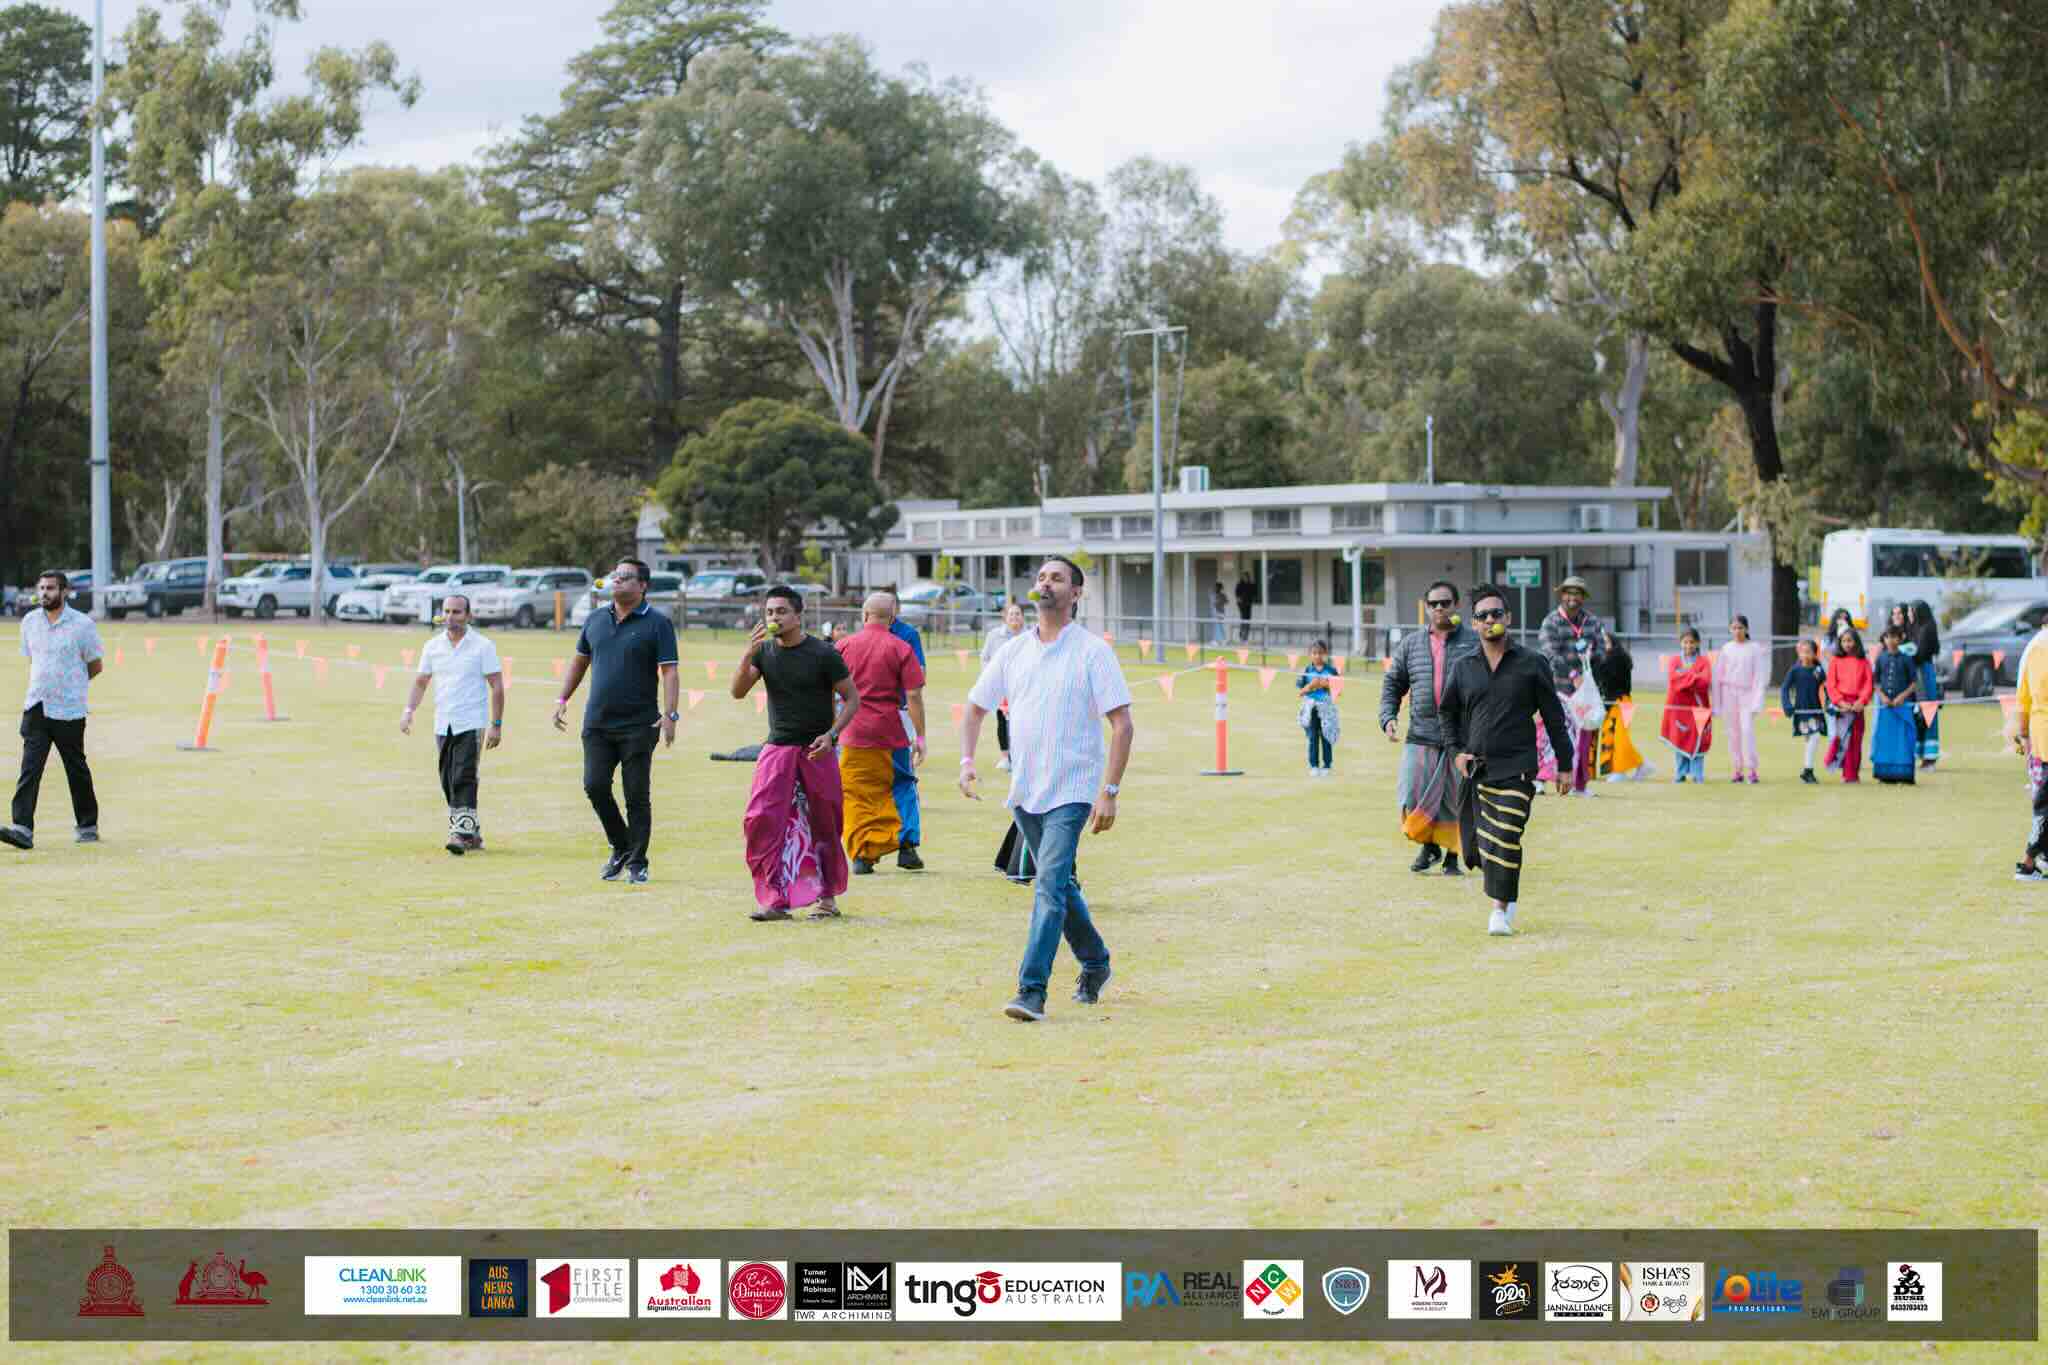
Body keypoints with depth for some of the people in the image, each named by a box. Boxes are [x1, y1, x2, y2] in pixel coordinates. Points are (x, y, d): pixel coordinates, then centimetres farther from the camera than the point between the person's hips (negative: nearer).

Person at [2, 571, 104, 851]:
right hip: (35, 708, 3)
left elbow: (96, 666, 2)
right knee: (30, 768, -9)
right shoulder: (29, 621, 8)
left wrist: (68, 685, 7)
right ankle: (23, 829, -16)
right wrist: (39, 687, 11)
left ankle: (88, 825, 22)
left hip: (68, 711, -3)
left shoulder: (82, 624, -6)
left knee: (76, 769, 7)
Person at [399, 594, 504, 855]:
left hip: (470, 725, -5)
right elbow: (421, 681, 14)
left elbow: (497, 686, -3)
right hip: (442, 724, 5)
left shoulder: (483, 646, -3)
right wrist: (409, 710, -3)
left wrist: (496, 725, -9)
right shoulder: (433, 646, 9)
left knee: (463, 779, -16)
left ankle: (462, 834, -20)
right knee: (448, 783, 7)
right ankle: (473, 834, 17)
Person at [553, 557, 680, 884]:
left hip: (638, 725, -4)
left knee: (637, 795, -1)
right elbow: (580, 661, 23)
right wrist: (562, 700, 17)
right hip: (597, 722, 4)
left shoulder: (657, 623, -4)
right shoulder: (596, 620, 11)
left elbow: (670, 672, -9)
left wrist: (670, 714, -20)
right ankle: (620, 847, 16)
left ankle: (637, 862, 10)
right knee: (595, 786, -4)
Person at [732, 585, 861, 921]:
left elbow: (852, 699, -2)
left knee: (824, 826, 6)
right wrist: (749, 653, -18)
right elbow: (738, 692, -3)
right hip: (777, 749, 3)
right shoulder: (764, 651, 5)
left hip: (816, 751, -3)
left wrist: (831, 735, -16)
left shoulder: (823, 654, -7)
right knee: (761, 820, -13)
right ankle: (774, 899, -12)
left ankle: (827, 897, 23)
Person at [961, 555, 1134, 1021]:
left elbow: (1123, 724, -8)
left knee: (1049, 885, -17)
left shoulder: (1093, 651, -6)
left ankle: (1032, 990, -20)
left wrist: (1110, 791, -16)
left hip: (1071, 792, -6)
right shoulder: (1013, 652, 10)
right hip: (1024, 791, 6)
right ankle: (1095, 963, 36)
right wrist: (966, 761, 2)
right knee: (1059, 884, 16)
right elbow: (976, 708, 18)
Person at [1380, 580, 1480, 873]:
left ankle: (1452, 856, 19)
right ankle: (1428, 846, 21)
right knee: (1413, 797, -3)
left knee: (1456, 799, 4)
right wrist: (1388, 717, 1)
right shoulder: (1410, 644, 10)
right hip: (1421, 736, 2)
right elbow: (1393, 684, 15)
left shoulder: (1475, 642, 1)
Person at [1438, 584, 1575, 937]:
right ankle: (1508, 893, 29)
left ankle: (1500, 910, -7)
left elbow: (1554, 717, 5)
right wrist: (1456, 751, 5)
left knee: (1506, 839, -15)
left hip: (1516, 769, -4)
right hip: (1474, 769, 4)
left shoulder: (1532, 664, 2)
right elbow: (1448, 713, 21)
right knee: (1475, 848, 5)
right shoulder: (1463, 668, 9)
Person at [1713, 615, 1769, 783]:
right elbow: (1719, 675, 9)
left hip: (1747, 693, -3)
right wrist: (1717, 702, 6)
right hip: (1729, 693, 3)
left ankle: (1751, 769, -13)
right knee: (1733, 732, 3)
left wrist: (1757, 700, -10)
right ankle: (1738, 769, 9)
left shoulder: (1755, 649, 0)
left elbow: (1759, 675, -2)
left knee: (1747, 729, -15)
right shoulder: (1727, 649, 7)